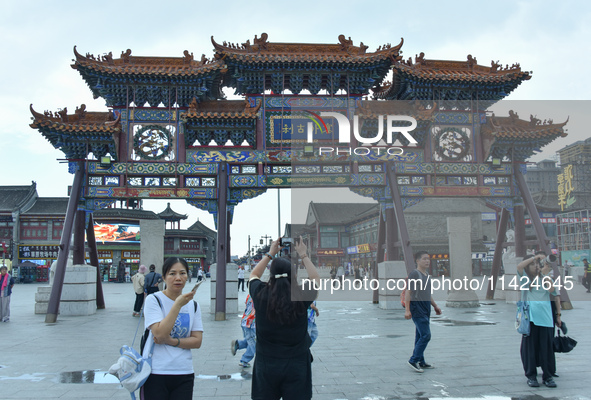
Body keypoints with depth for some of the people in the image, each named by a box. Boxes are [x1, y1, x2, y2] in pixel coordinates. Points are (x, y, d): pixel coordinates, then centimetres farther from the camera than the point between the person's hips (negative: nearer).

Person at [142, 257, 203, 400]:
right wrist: (178, 304, -21)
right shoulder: (153, 300, -6)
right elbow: (159, 333, -18)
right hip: (156, 373, -4)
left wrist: (171, 341, -13)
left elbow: (197, 341, 2)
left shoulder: (193, 305, 8)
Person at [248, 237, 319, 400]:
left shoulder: (261, 295, -12)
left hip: (266, 364, 1)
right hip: (296, 365, -1)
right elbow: (316, 279, 9)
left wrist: (270, 254, 16)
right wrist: (303, 255, 15)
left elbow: (253, 275, 13)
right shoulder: (301, 296, -15)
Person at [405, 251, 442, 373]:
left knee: (420, 336, 12)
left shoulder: (427, 276, 16)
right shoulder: (414, 274, -11)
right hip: (417, 310, -9)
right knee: (425, 335, -12)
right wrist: (407, 310, -20)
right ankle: (413, 360, -6)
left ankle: (421, 362, 19)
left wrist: (435, 306, 25)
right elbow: (408, 292, -15)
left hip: (425, 310, 9)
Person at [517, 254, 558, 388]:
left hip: (545, 316, 2)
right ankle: (531, 376, 10)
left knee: (546, 345, 3)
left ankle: (548, 376, 13)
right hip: (530, 316, -2)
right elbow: (519, 266, -12)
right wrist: (534, 257, -12)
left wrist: (549, 282, -21)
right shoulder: (525, 278, 7)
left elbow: (552, 291, -5)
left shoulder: (545, 278, 13)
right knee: (530, 345, 1)